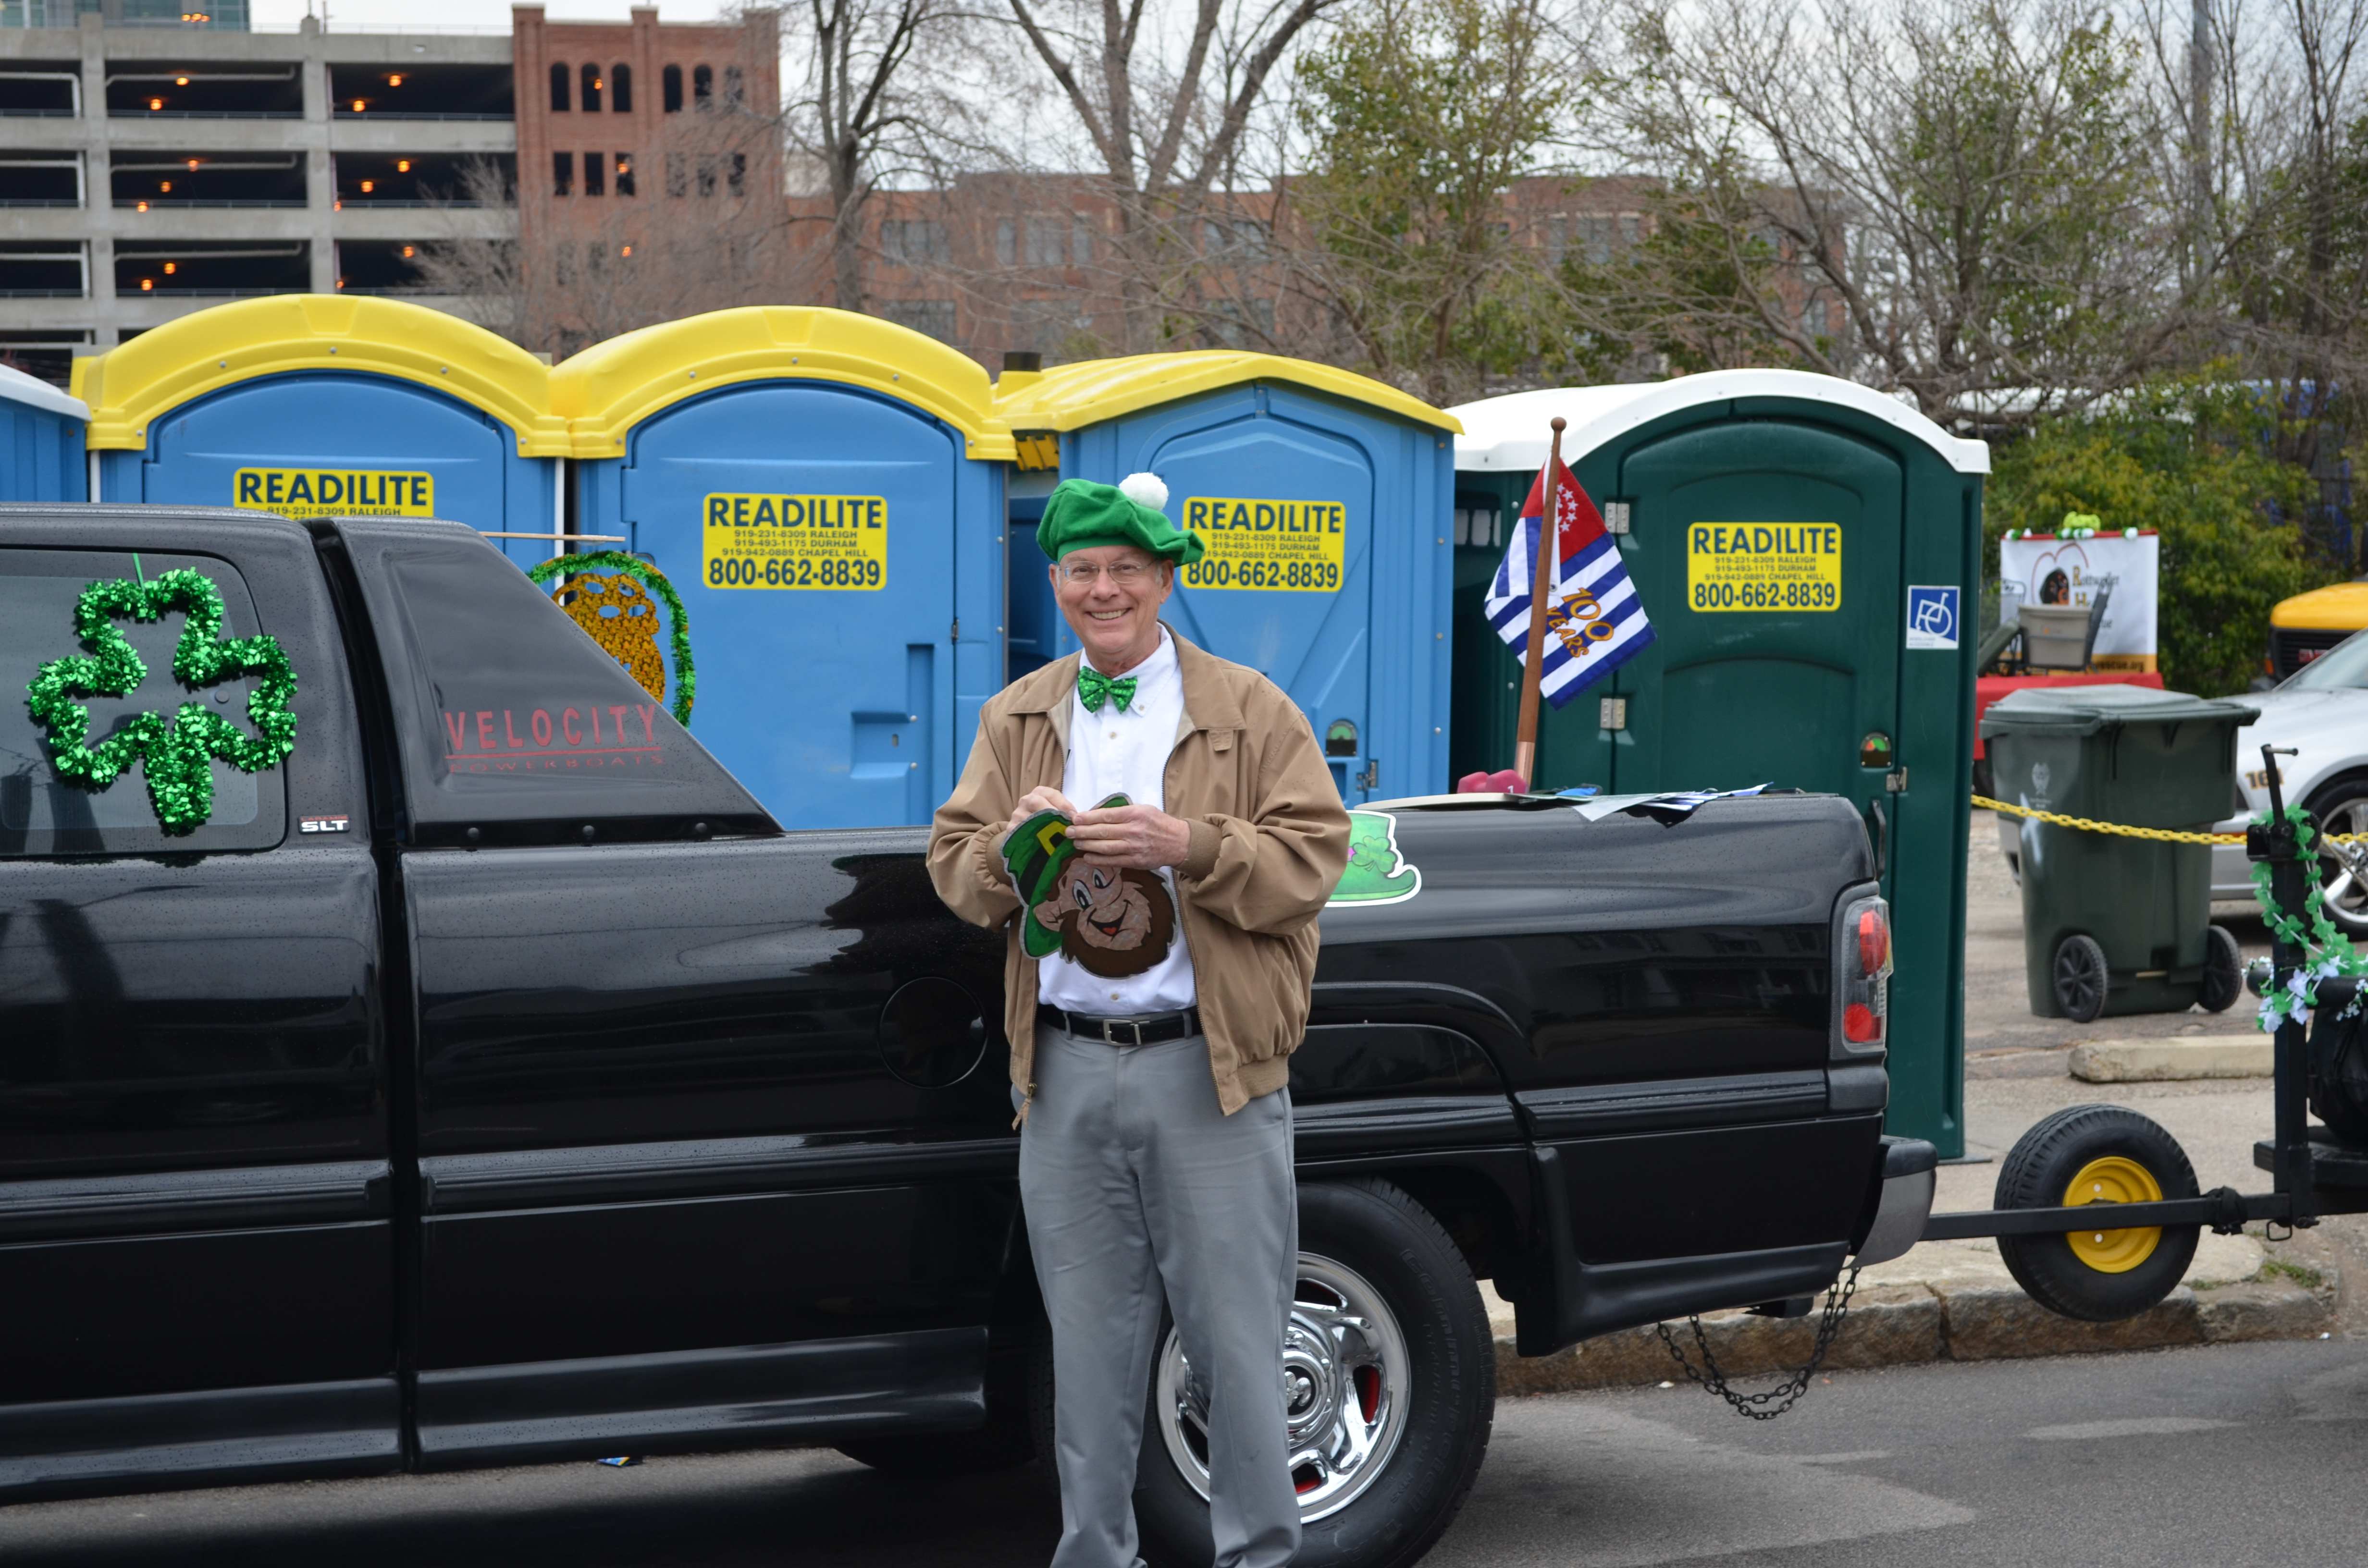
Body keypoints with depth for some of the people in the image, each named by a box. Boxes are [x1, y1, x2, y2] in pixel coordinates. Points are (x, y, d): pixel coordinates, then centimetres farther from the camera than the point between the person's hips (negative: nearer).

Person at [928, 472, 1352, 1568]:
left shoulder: (1252, 713, 3)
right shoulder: (1015, 719, 14)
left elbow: (1313, 860, -4)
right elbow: (953, 872, 11)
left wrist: (1191, 845, -18)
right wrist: (1015, 843, -10)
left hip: (1212, 1069, -3)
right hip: (1066, 1071, 3)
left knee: (1237, 1335, -1)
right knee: (1088, 1342, 9)